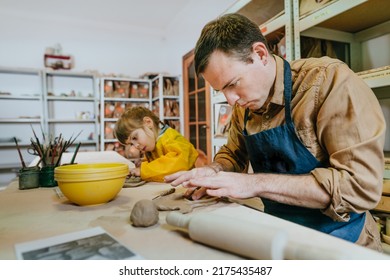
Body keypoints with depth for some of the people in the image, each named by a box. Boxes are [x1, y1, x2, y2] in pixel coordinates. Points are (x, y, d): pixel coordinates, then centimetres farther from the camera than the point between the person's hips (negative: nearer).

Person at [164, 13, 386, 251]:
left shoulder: (331, 81, -17)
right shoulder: (243, 106, 1)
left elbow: (362, 185, -22)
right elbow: (234, 153, 16)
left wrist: (256, 183, -24)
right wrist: (214, 171, -6)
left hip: (340, 243, -5)